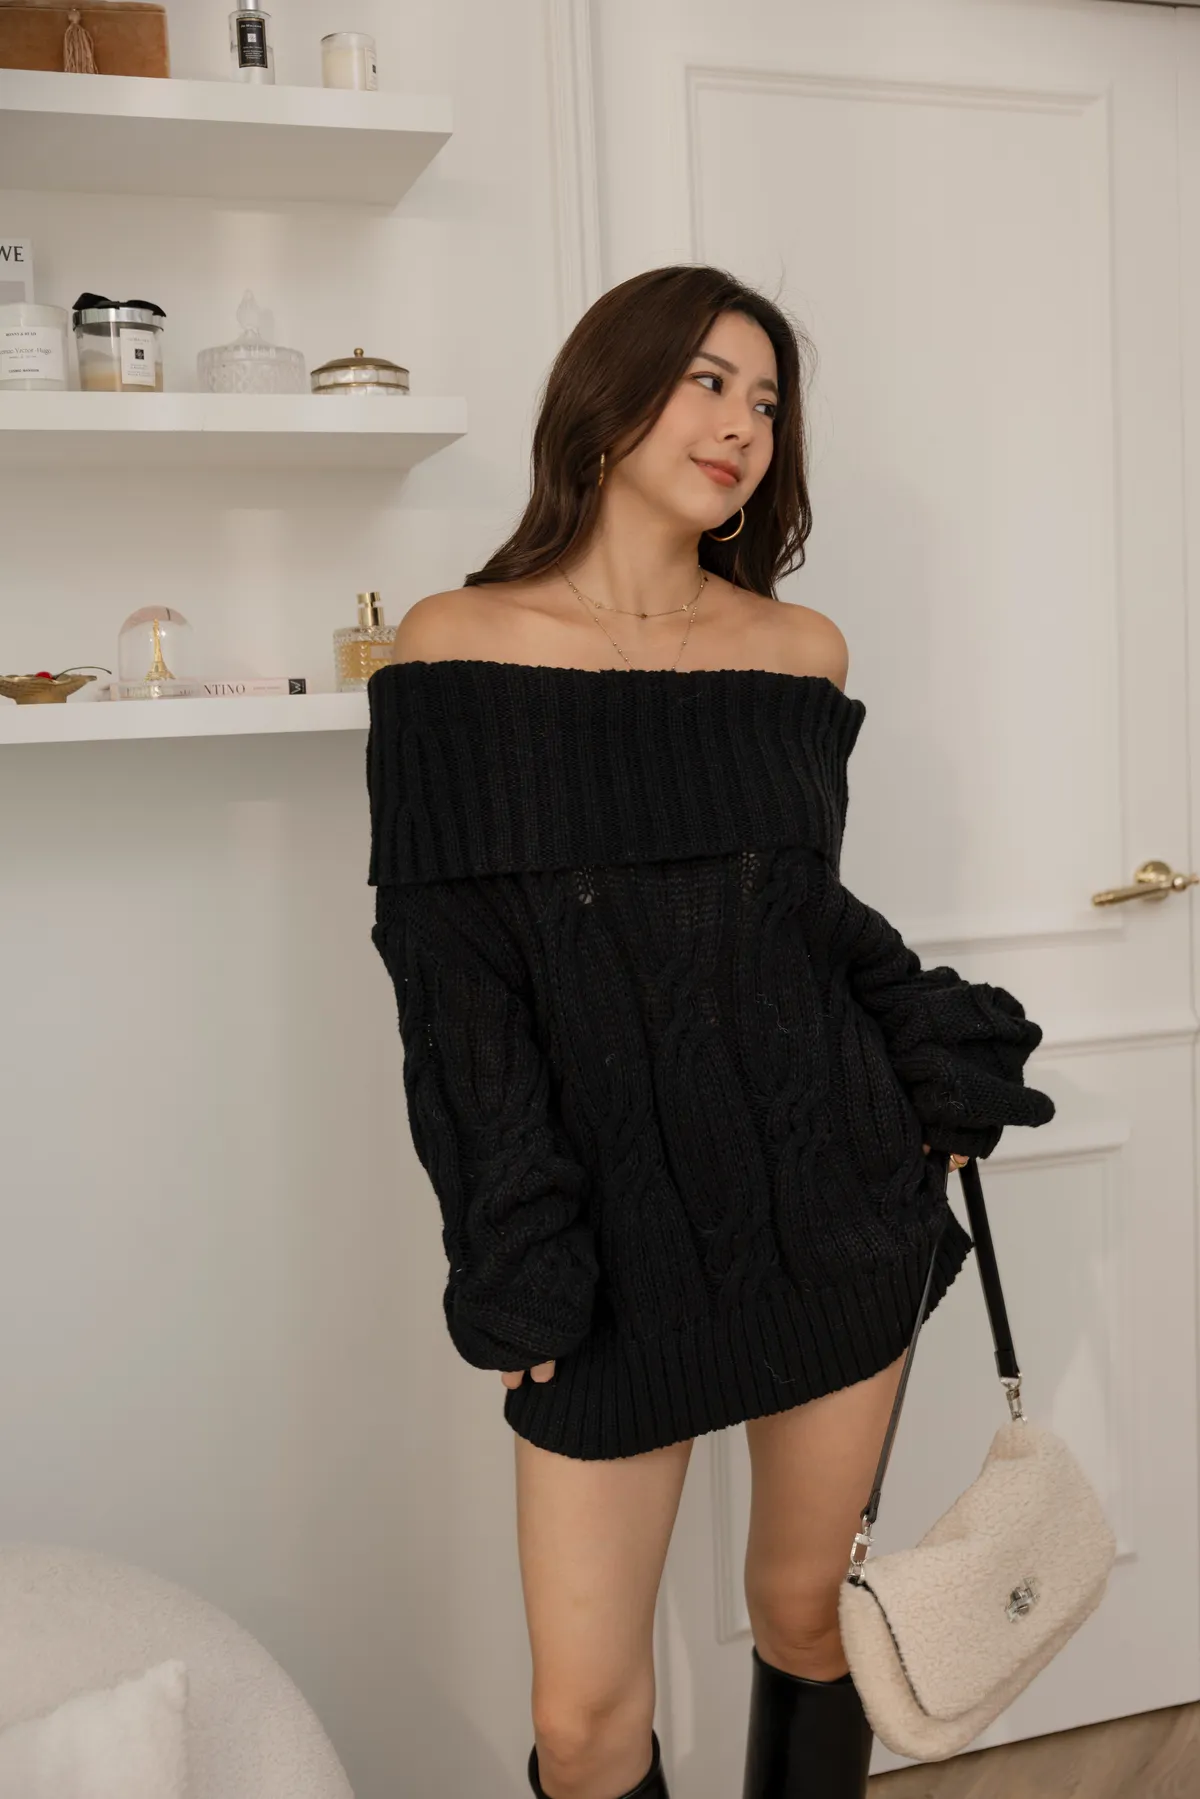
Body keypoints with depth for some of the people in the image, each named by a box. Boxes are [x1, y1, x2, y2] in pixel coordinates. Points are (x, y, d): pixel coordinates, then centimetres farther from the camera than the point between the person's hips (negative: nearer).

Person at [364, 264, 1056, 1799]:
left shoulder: (802, 649, 5)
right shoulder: (454, 648, -3)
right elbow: (445, 980, -5)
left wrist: (942, 1067, 3)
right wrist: (511, 1267, -8)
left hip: (829, 1197, 3)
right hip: (614, 1223, -2)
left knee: (807, 1613, 15)